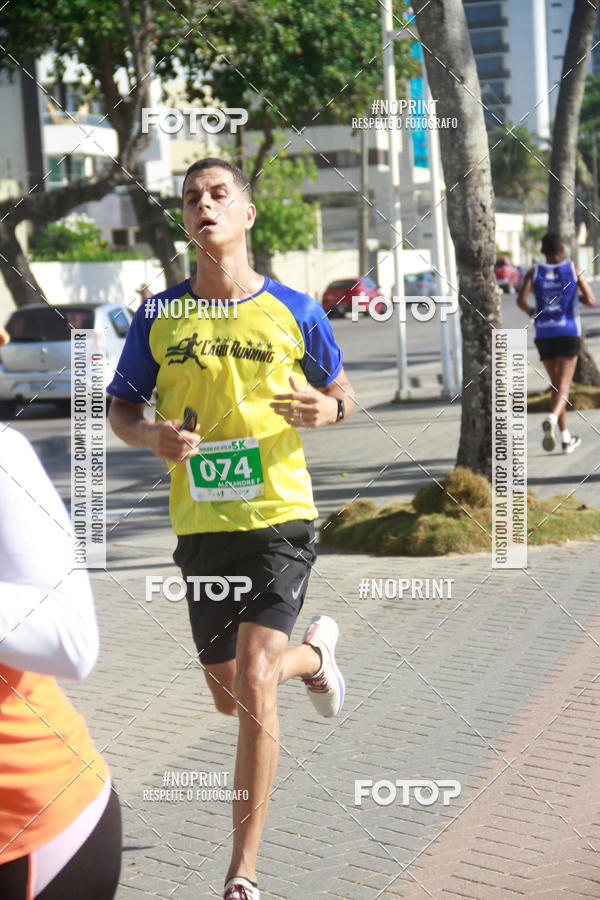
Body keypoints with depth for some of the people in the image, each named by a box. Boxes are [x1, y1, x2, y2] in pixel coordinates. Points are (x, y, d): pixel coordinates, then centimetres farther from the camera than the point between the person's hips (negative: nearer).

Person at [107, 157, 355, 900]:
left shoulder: (293, 310, 0)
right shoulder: (158, 315, 3)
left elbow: (341, 394, 12)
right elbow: (121, 408, 11)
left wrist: (327, 409, -12)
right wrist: (151, 436, -12)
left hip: (279, 515, -3)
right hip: (201, 525, 3)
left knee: (253, 683, -17)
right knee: (230, 698, 14)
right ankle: (314, 653, 51)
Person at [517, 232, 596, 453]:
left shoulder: (534, 273, 2)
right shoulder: (574, 270, 1)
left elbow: (520, 300, -11)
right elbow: (591, 301, -4)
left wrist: (530, 311, 11)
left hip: (544, 335, 2)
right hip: (568, 333, -2)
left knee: (557, 384, 15)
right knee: (563, 385, -9)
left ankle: (566, 437, 18)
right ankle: (551, 419, -39)